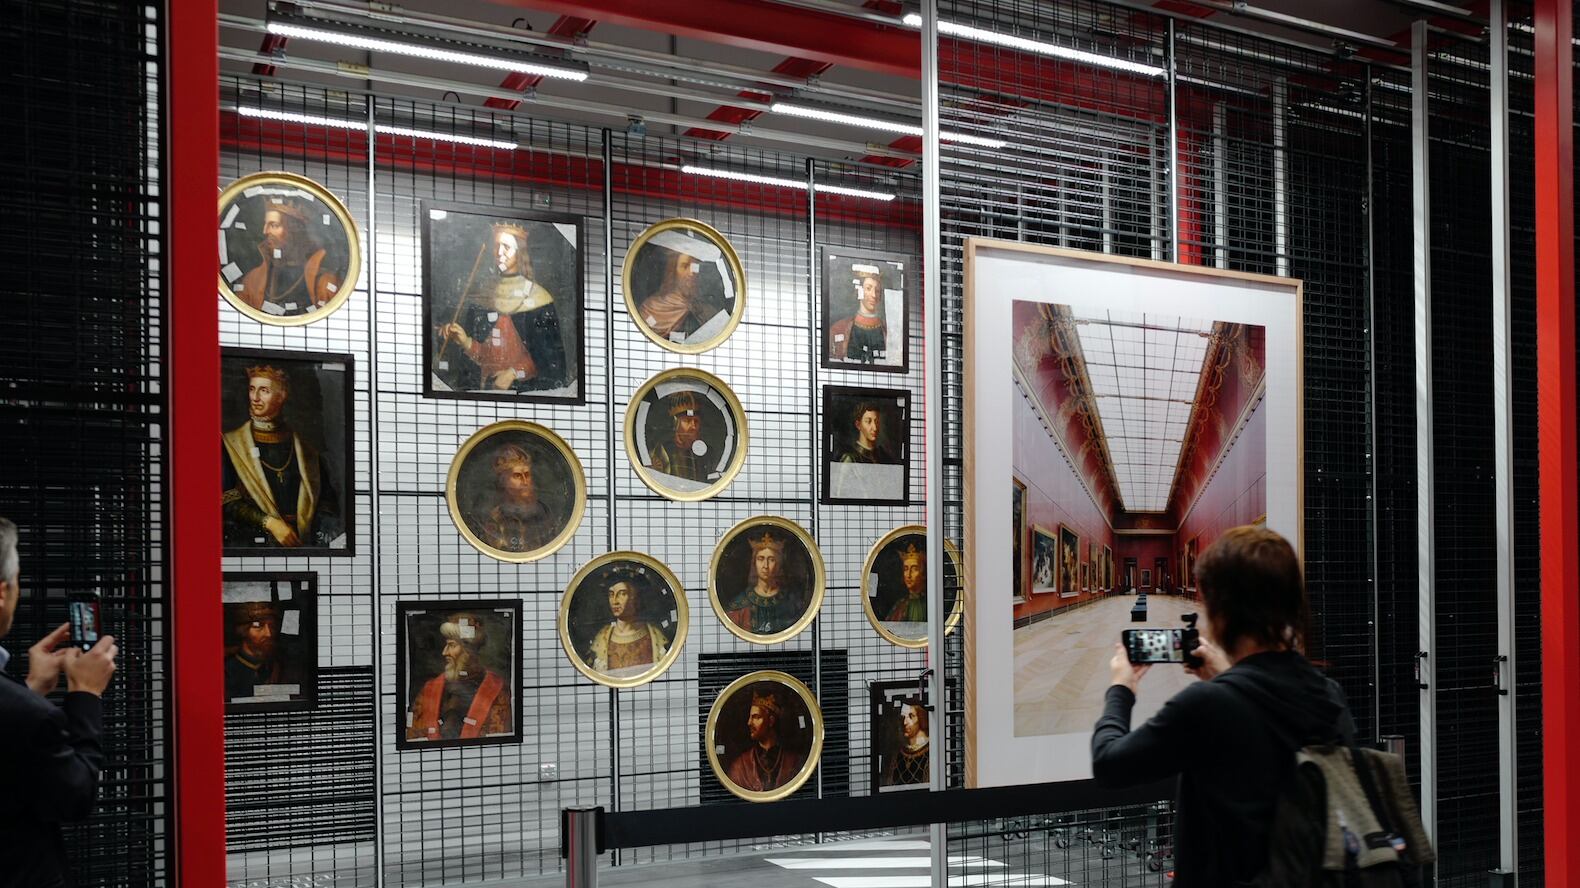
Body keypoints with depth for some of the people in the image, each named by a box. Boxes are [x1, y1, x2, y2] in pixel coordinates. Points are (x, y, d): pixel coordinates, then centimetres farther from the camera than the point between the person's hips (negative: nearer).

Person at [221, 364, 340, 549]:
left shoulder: (303, 448, 15)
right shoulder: (232, 443, 9)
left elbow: (326, 496, 15)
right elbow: (227, 499, 1)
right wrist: (269, 522, -11)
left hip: (300, 538, 2)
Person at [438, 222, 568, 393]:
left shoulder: (536, 296, 0)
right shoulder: (482, 295, 11)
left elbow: (550, 353, -2)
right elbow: (479, 352, 12)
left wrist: (514, 372, -10)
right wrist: (465, 341, -8)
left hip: (523, 385, -3)